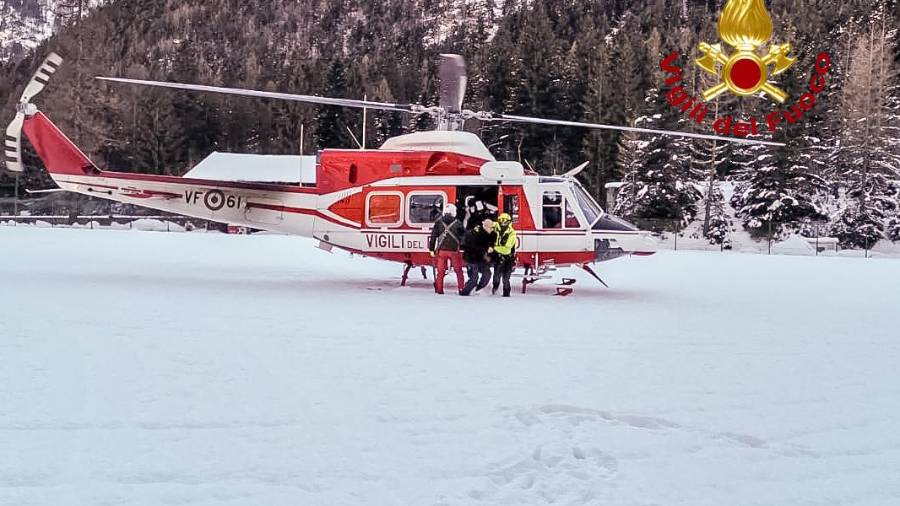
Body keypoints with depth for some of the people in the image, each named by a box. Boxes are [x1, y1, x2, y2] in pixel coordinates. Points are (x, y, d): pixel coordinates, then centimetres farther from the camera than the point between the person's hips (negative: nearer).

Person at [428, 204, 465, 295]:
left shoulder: (438, 222, 1)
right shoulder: (457, 223, -3)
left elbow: (433, 236, 1)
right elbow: (464, 235, 4)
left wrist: (432, 249, 6)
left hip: (441, 250, 1)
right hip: (454, 250, -1)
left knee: (440, 271, 8)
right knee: (458, 271, 11)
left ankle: (439, 289, 7)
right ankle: (461, 289, 10)